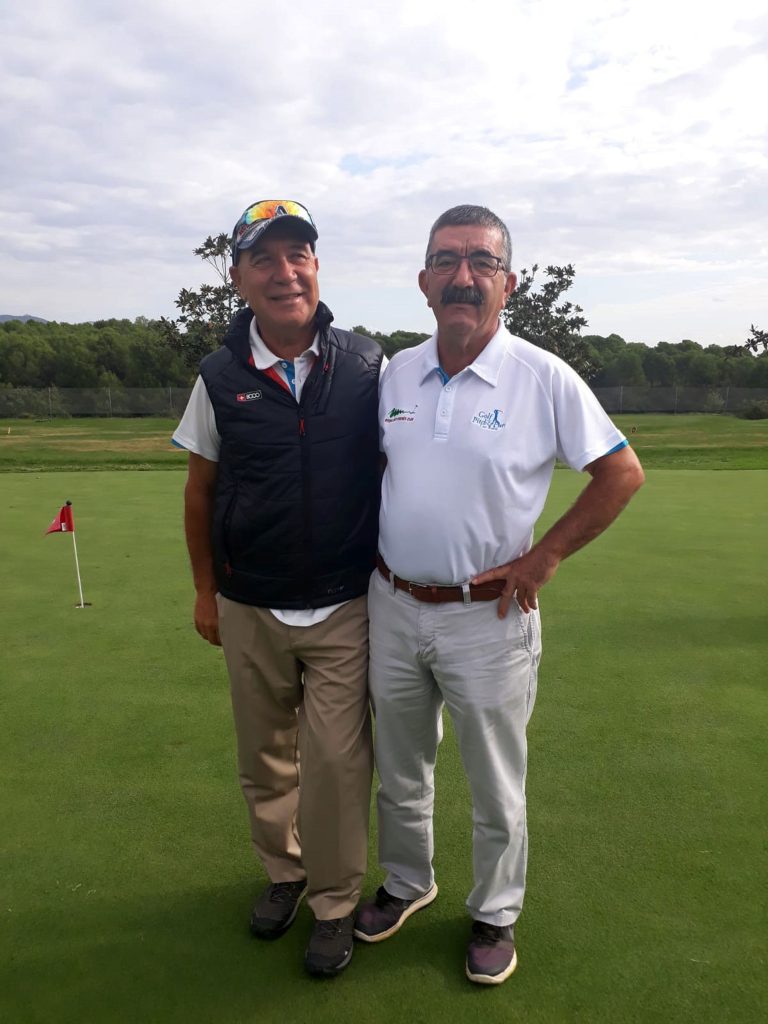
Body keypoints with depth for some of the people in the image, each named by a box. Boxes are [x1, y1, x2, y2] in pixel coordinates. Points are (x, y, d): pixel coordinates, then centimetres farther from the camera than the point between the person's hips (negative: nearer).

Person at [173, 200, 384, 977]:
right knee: (265, 759, 17)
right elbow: (200, 490, 6)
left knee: (337, 761, 3)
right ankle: (283, 871, 43)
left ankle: (335, 904, 27)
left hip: (346, 608, -2)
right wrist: (204, 591, 8)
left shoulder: (366, 366, -6)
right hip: (249, 612, 2)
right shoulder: (219, 378, -3)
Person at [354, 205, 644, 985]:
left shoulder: (545, 379, -12)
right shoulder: (395, 372, 2)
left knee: (496, 789, 14)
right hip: (392, 606, 5)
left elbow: (622, 472, -7)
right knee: (399, 771, 22)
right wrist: (372, 550, 7)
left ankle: (496, 914, 39)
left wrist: (543, 557, -11)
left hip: (486, 616, -4)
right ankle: (406, 882, 46)